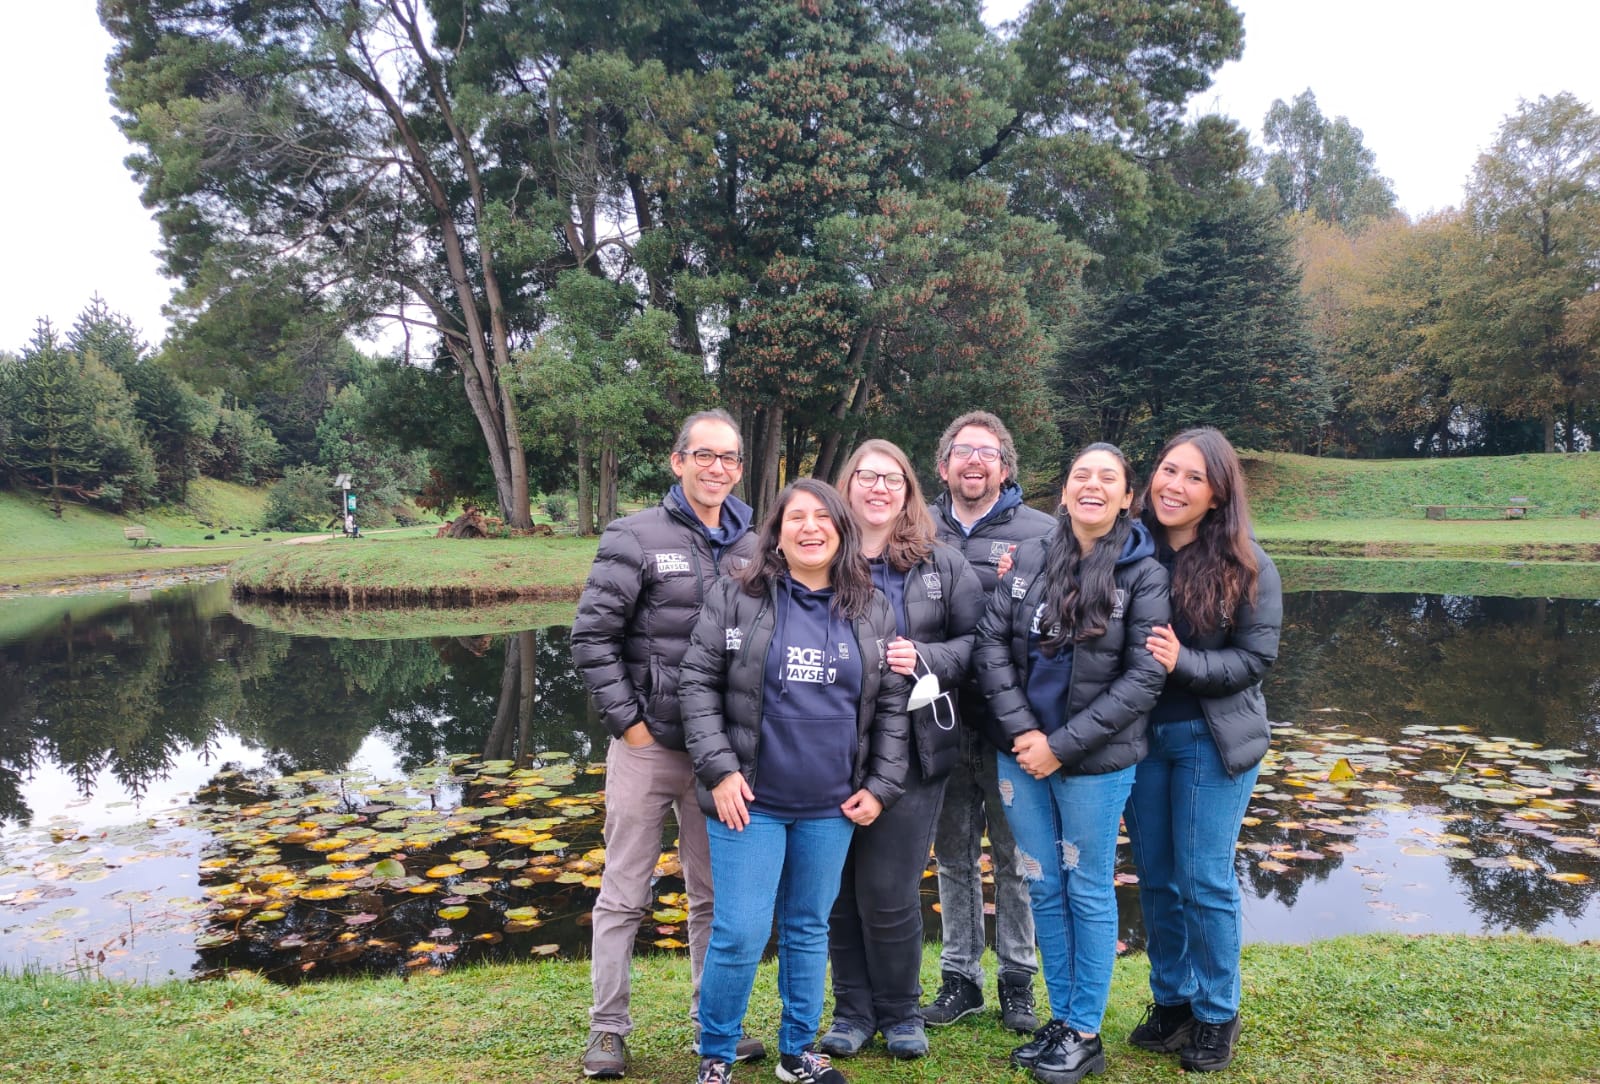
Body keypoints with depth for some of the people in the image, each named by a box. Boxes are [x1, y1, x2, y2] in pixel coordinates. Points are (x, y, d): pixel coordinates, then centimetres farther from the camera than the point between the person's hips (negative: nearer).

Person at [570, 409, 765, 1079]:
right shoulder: (636, 536, -6)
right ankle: (607, 1029, 23)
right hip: (647, 744, -3)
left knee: (715, 894, 14)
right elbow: (592, 636, -8)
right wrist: (627, 721, -9)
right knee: (624, 896, 8)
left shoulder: (751, 548, 5)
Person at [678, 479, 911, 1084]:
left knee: (809, 929, 15)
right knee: (740, 934, -2)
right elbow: (698, 683, -3)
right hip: (750, 799, -2)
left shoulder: (873, 609, 5)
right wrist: (719, 769, -10)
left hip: (831, 806, 3)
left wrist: (882, 786, 3)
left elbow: (893, 703, 7)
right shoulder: (736, 599, -3)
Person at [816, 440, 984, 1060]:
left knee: (888, 892, 1)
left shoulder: (943, 563, 4)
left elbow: (977, 639, 3)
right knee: (841, 888, 9)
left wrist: (923, 659, -12)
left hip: (912, 747, -1)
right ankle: (853, 1009, 29)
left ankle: (899, 1012, 25)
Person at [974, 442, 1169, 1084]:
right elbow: (990, 644, 1)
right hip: (1022, 752, 4)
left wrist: (1062, 745, -14)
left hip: (1094, 761, -3)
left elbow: (1143, 678, -11)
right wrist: (1021, 730, -10)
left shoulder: (1144, 574, -7)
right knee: (1043, 889, 14)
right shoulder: (1029, 558, 2)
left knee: (1088, 893, 9)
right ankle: (1059, 1020, 30)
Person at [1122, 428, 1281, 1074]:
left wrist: (1183, 663, -24)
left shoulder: (1245, 566, -10)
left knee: (1204, 881, 4)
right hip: (1140, 736, 3)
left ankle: (1216, 1016, 24)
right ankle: (1170, 1000, 32)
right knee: (1155, 878, 13)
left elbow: (1254, 658, -10)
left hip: (1212, 740, -3)